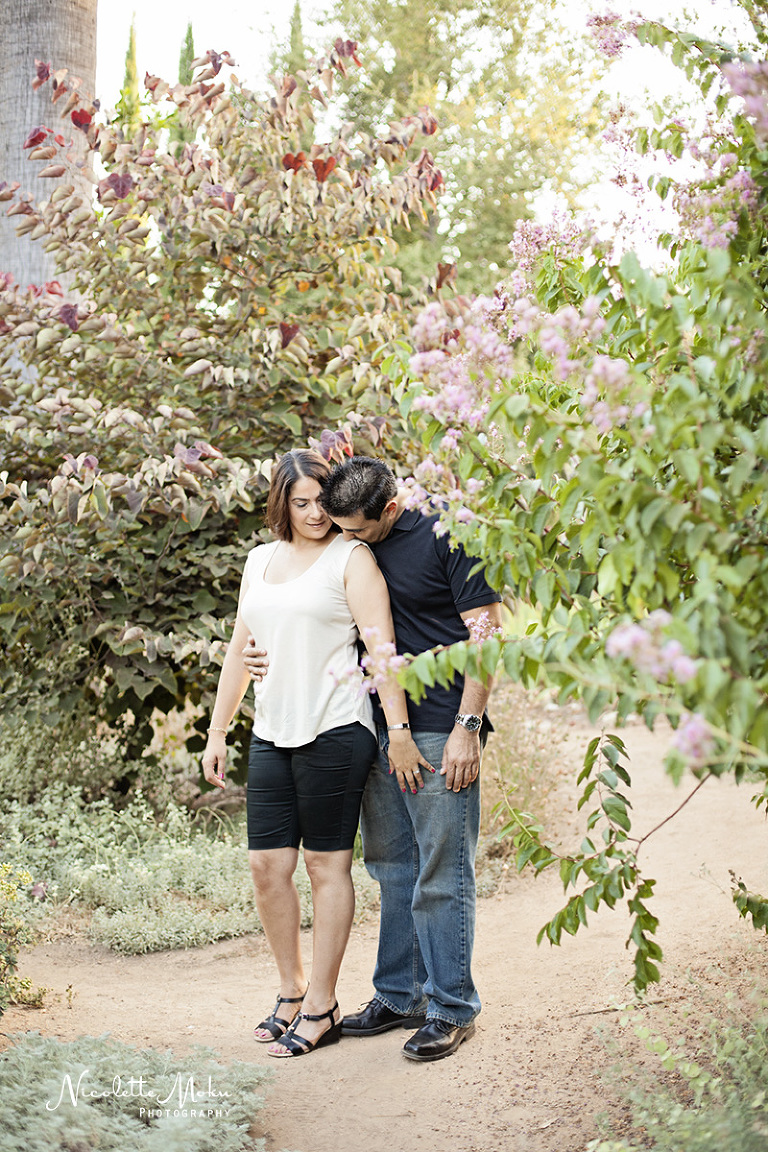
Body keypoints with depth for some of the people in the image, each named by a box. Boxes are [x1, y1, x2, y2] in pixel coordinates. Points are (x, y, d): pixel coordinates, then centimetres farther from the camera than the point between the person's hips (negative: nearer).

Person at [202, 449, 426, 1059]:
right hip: (272, 734, 6)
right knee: (267, 866, 5)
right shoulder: (260, 561, 16)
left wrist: (400, 729, -15)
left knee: (328, 866, 0)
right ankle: (292, 990, 21)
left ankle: (321, 1007, 9)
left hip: (334, 731, -6)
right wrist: (218, 732, 19)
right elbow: (240, 651, 21)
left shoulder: (351, 558, -2)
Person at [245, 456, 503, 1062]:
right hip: (380, 728, 7)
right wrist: (285, 660, 10)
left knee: (441, 873, -2)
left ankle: (452, 1007, 8)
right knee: (392, 867, 13)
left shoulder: (449, 534, -10)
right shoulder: (360, 547, 11)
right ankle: (399, 996, 24)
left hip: (440, 732, -7)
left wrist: (467, 728, -14)